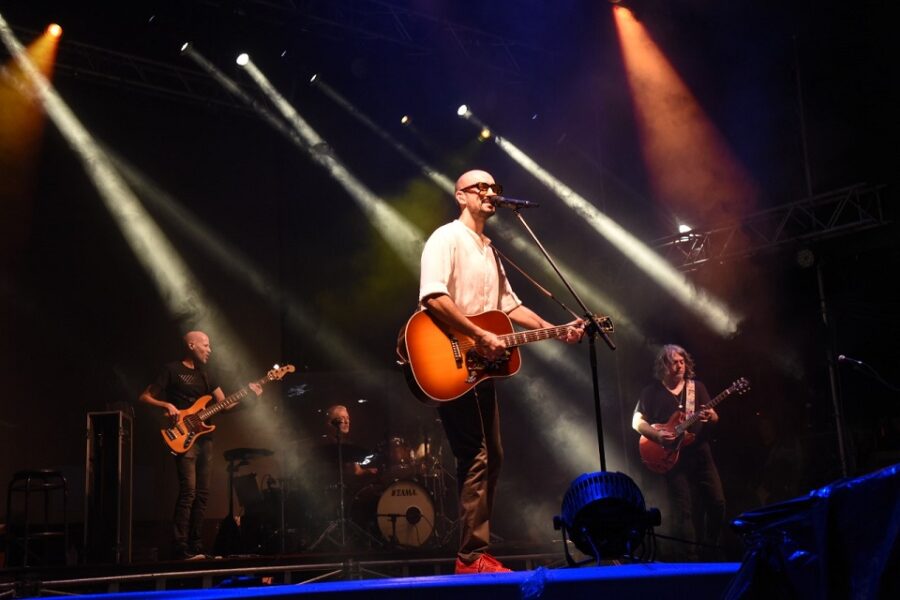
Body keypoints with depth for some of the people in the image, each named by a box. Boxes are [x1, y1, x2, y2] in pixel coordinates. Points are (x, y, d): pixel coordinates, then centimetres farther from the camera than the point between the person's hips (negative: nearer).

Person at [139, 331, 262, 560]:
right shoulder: (171, 370, -1)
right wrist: (167, 405, -19)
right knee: (188, 492, -15)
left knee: (202, 494, 7)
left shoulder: (204, 374, 19)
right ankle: (182, 551, -13)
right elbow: (144, 397, -3)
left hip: (204, 438, 8)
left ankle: (196, 548, 13)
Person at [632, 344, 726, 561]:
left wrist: (710, 416, -17)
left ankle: (710, 553, 18)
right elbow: (637, 421, 1)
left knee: (717, 502, 1)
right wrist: (657, 434, -16)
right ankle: (691, 558, 7)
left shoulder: (697, 387, 8)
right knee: (684, 510, -2)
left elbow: (715, 417, 7)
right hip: (673, 458, -3)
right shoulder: (652, 392, 0)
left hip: (700, 453, 3)